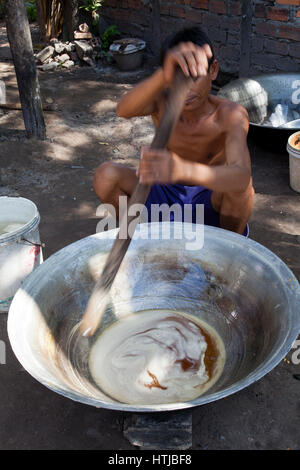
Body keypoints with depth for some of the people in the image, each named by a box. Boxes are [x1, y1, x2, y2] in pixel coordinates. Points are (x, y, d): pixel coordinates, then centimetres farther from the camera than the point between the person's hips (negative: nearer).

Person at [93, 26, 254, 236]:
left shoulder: (231, 115, -23)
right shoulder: (162, 101, -15)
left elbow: (241, 175, -42)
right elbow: (123, 110, -40)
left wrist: (182, 169, -62)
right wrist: (164, 76, -60)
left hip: (210, 200, -2)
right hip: (166, 194, 2)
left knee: (237, 181, -35)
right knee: (106, 175, -20)